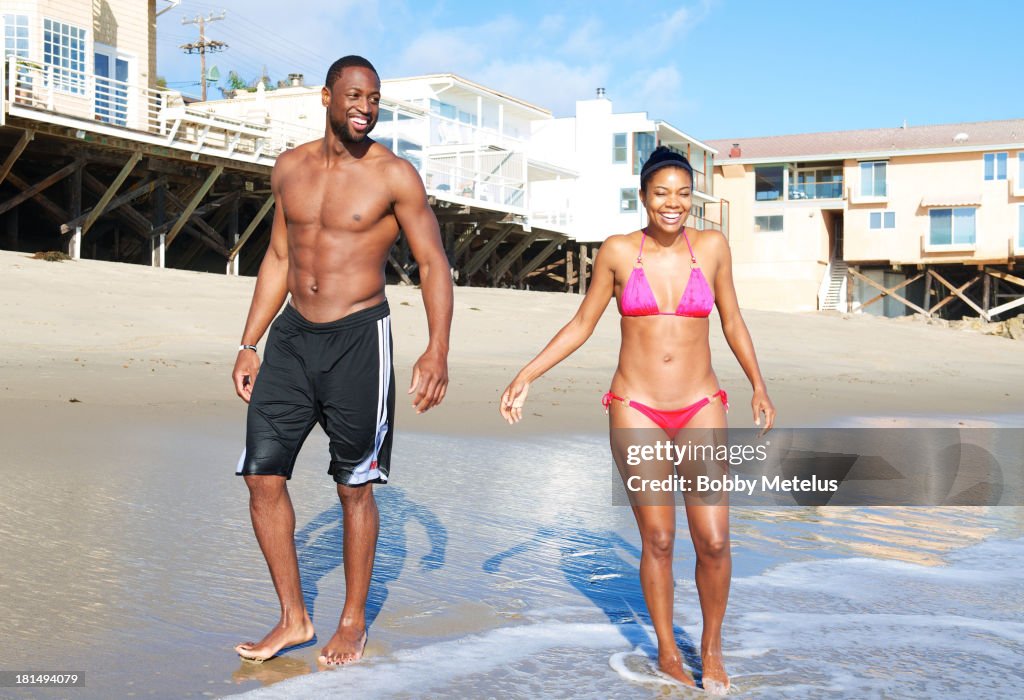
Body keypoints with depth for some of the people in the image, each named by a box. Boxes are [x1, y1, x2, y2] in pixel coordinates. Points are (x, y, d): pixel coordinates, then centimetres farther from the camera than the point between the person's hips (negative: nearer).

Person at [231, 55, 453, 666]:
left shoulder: (395, 175, -6)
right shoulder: (290, 168, 9)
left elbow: (433, 263, -8)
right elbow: (279, 258, 16)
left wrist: (438, 350, -21)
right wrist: (250, 345, 13)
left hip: (358, 339, -5)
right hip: (293, 335, 5)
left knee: (355, 486, 4)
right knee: (262, 473, 1)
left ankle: (354, 622, 21)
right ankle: (294, 617, 15)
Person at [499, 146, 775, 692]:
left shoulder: (712, 246, 2)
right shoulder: (618, 252, -1)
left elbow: (732, 322, 13)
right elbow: (582, 325, 7)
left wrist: (758, 386, 12)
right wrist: (526, 376, 2)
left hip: (700, 409, 1)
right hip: (636, 409, -1)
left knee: (713, 540, -4)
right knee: (657, 540, 3)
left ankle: (711, 647, 22)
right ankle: (668, 653, 25)